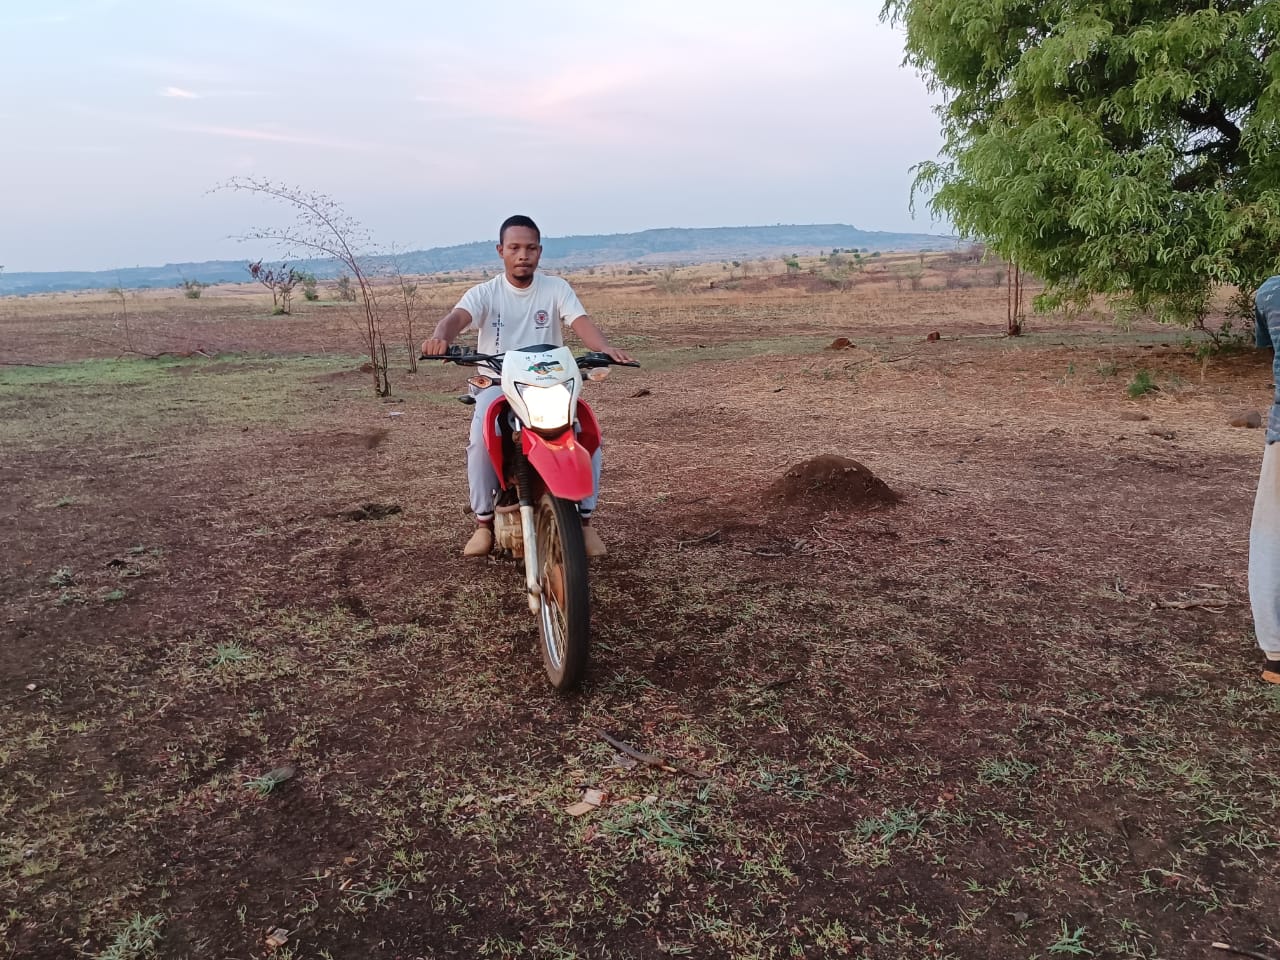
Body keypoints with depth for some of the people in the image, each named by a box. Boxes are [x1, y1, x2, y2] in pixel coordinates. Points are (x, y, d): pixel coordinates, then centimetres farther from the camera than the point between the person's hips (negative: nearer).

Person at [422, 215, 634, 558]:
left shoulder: (556, 288, 3)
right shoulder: (485, 293, 0)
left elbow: (581, 322, -13)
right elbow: (457, 317, -20)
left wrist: (605, 347, -37)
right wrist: (440, 336, -46)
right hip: (497, 385, -1)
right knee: (481, 440, -30)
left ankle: (585, 520, -5)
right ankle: (484, 522, -9)